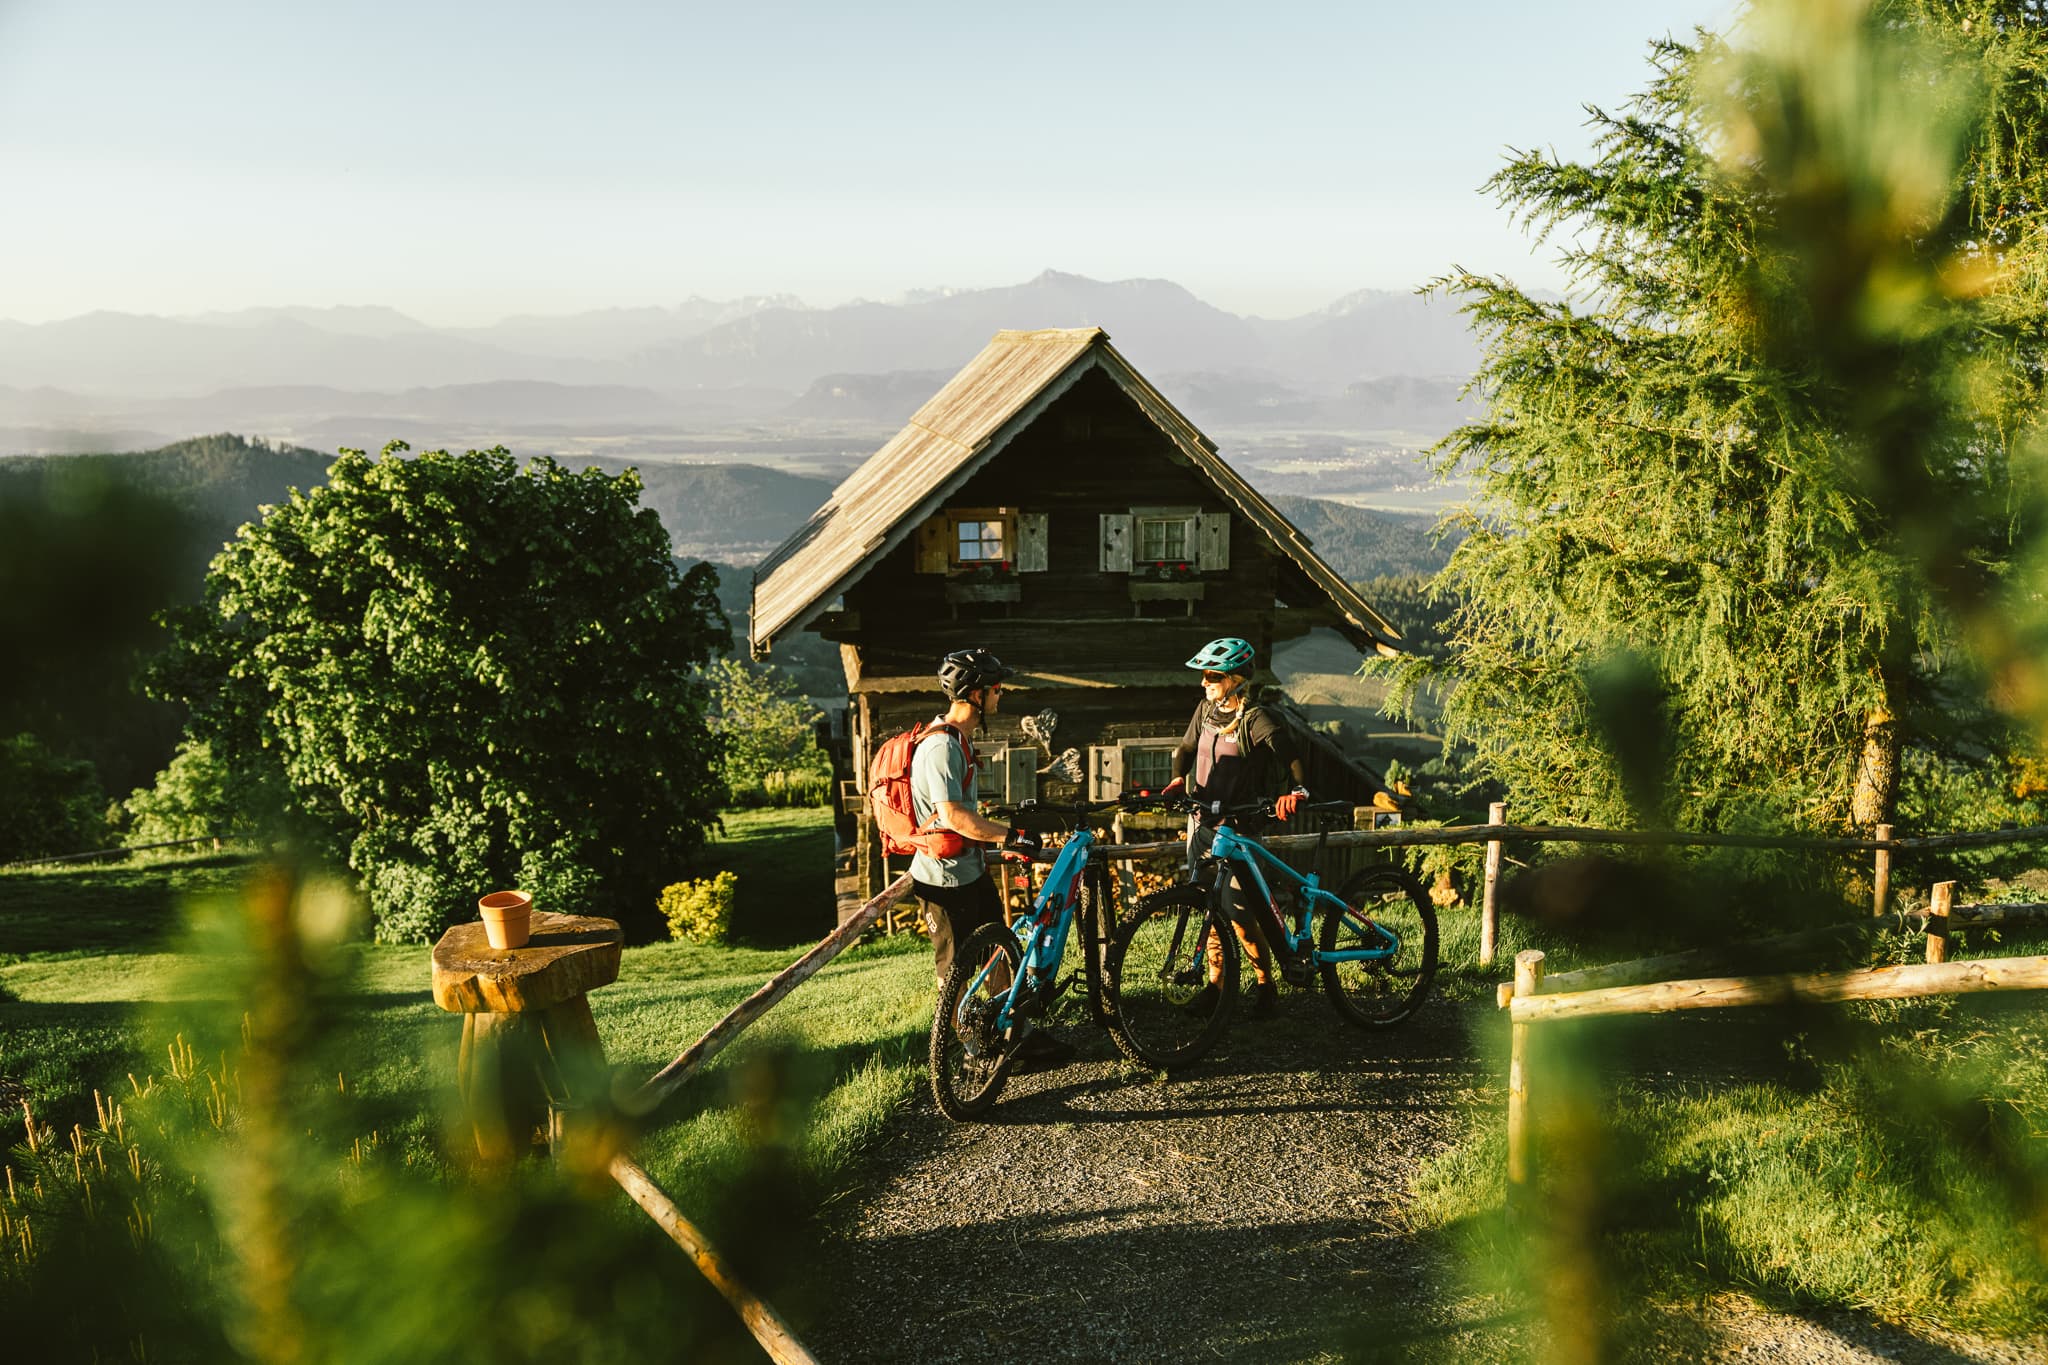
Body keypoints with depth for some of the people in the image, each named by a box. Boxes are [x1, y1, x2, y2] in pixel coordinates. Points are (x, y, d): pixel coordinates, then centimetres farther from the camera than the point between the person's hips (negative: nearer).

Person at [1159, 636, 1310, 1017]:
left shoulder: (1255, 720, -14)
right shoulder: (1206, 710, 6)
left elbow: (1288, 755, -25)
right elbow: (1186, 748, 19)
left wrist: (1297, 790, -45)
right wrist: (1179, 779, -1)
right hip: (1201, 819, 7)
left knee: (1239, 911, -8)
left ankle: (1267, 986, 8)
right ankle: (1215, 983, 22)